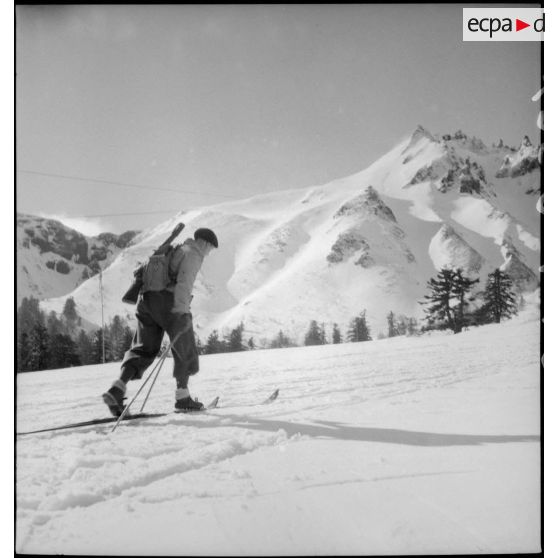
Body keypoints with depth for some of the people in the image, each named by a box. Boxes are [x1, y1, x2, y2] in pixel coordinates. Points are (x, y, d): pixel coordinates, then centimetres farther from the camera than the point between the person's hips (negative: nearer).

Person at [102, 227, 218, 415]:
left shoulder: (175, 250, 25)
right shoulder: (194, 254, -2)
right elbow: (184, 282, -17)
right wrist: (182, 311, -25)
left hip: (147, 299, 8)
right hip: (169, 303, -8)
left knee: (144, 349, 8)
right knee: (184, 349, 9)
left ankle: (117, 389, -12)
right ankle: (183, 398, 16)